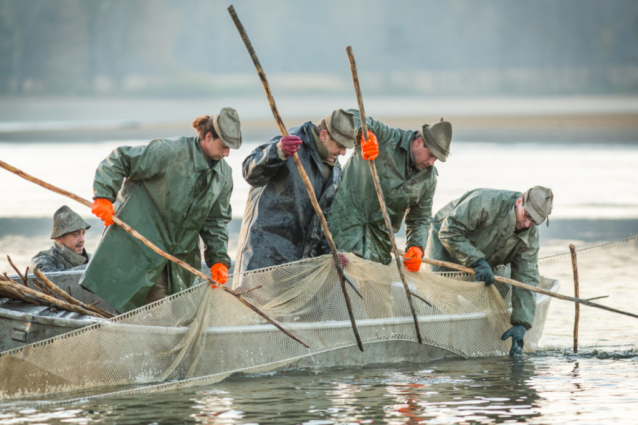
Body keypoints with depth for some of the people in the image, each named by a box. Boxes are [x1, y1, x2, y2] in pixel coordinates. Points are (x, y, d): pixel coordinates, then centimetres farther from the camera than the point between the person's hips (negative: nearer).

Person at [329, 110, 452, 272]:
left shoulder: (428, 179, 7)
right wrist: (365, 133, -42)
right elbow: (353, 117, -19)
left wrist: (416, 246, -7)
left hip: (380, 232, 6)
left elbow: (420, 219, 12)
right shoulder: (386, 140, -11)